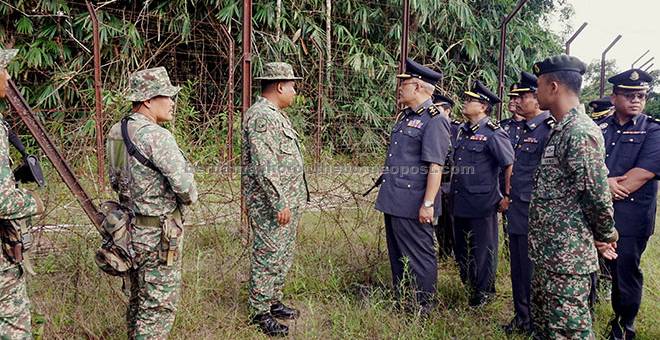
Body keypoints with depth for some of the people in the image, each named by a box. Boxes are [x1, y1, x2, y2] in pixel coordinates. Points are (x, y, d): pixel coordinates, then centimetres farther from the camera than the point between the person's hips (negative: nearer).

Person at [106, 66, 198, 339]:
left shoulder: (115, 132, 5)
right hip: (159, 234, -9)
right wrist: (189, 198, -5)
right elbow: (184, 183, -25)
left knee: (138, 298, 23)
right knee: (159, 305, 4)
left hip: (130, 227, 9)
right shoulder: (156, 136, -22)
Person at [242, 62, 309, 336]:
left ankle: (273, 301, 31)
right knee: (268, 257, -1)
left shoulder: (276, 114, 15)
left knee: (283, 255, 18)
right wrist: (279, 202, -24)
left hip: (289, 200, 10)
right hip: (270, 202, -10)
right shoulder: (261, 116, -18)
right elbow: (264, 165, -24)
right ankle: (260, 312, 11)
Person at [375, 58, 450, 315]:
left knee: (418, 257, 4)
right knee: (397, 254, 18)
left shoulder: (434, 120, -14)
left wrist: (428, 204, -22)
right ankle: (401, 302, 33)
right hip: (393, 201, 9)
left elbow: (435, 167, -19)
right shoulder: (405, 117, 15)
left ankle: (422, 310, 18)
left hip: (413, 205, -9)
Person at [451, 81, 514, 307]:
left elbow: (510, 165, -14)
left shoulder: (493, 133, -13)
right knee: (460, 247, 17)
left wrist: (507, 197, -13)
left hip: (482, 203, -7)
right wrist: (453, 192, 14)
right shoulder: (462, 131, 9)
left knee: (483, 249, 6)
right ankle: (468, 285, 35)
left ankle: (484, 292, 22)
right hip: (460, 202, 8)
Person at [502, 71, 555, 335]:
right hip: (517, 213, 9)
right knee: (518, 270, 18)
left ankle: (536, 324, 20)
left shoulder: (549, 130, -15)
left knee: (531, 272, 3)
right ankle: (522, 318, 33)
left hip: (533, 215, -9)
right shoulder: (526, 130, 13)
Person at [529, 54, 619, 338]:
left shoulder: (581, 133, -21)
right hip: (548, 252, 10)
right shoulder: (562, 129, 12)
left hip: (567, 258, -10)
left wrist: (606, 235, -4)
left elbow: (597, 195, -20)